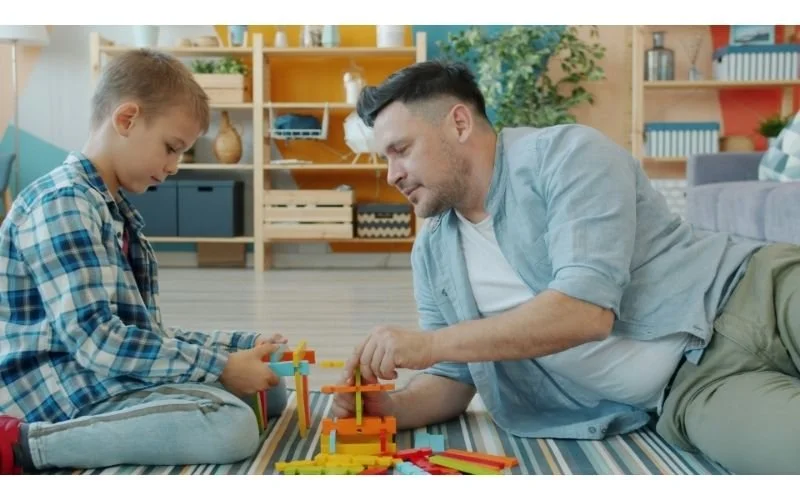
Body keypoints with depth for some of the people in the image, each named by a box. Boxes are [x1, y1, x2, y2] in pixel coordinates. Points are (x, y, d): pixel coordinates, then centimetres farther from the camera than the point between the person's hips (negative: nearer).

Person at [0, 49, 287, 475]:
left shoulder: (115, 209, 16)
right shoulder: (64, 202, -14)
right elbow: (95, 341, -23)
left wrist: (244, 345, 5)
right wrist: (221, 366, -20)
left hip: (113, 379, 10)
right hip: (67, 394, -10)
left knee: (270, 389, 14)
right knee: (232, 428, -30)